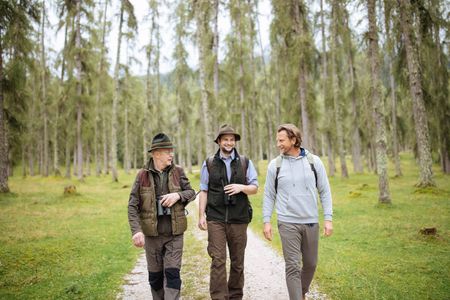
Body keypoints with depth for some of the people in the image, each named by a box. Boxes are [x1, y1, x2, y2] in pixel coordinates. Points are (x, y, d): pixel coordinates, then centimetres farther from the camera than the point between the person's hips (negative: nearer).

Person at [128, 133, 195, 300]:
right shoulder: (143, 175, -6)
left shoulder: (177, 171, -1)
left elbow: (191, 192, 7)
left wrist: (178, 195, -15)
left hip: (175, 233, 0)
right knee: (155, 276, 13)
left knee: (172, 274, -3)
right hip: (152, 234, 0)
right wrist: (136, 231, -19)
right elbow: (133, 206, -6)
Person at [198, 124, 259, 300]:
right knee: (218, 260, -7)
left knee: (237, 262, 9)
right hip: (216, 219, -1)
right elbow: (203, 191, 6)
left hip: (239, 219, 1)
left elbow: (255, 188, 7)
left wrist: (241, 187, -13)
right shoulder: (209, 164, 6)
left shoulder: (245, 163, 7)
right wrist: (201, 215, -1)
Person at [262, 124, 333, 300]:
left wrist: (328, 219, -2)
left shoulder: (314, 161, 0)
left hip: (311, 223, 2)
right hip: (288, 224, -2)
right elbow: (269, 195, 4)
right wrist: (266, 221, -3)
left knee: (310, 264, 15)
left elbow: (325, 192, 3)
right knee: (292, 266, -4)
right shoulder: (275, 165, -1)